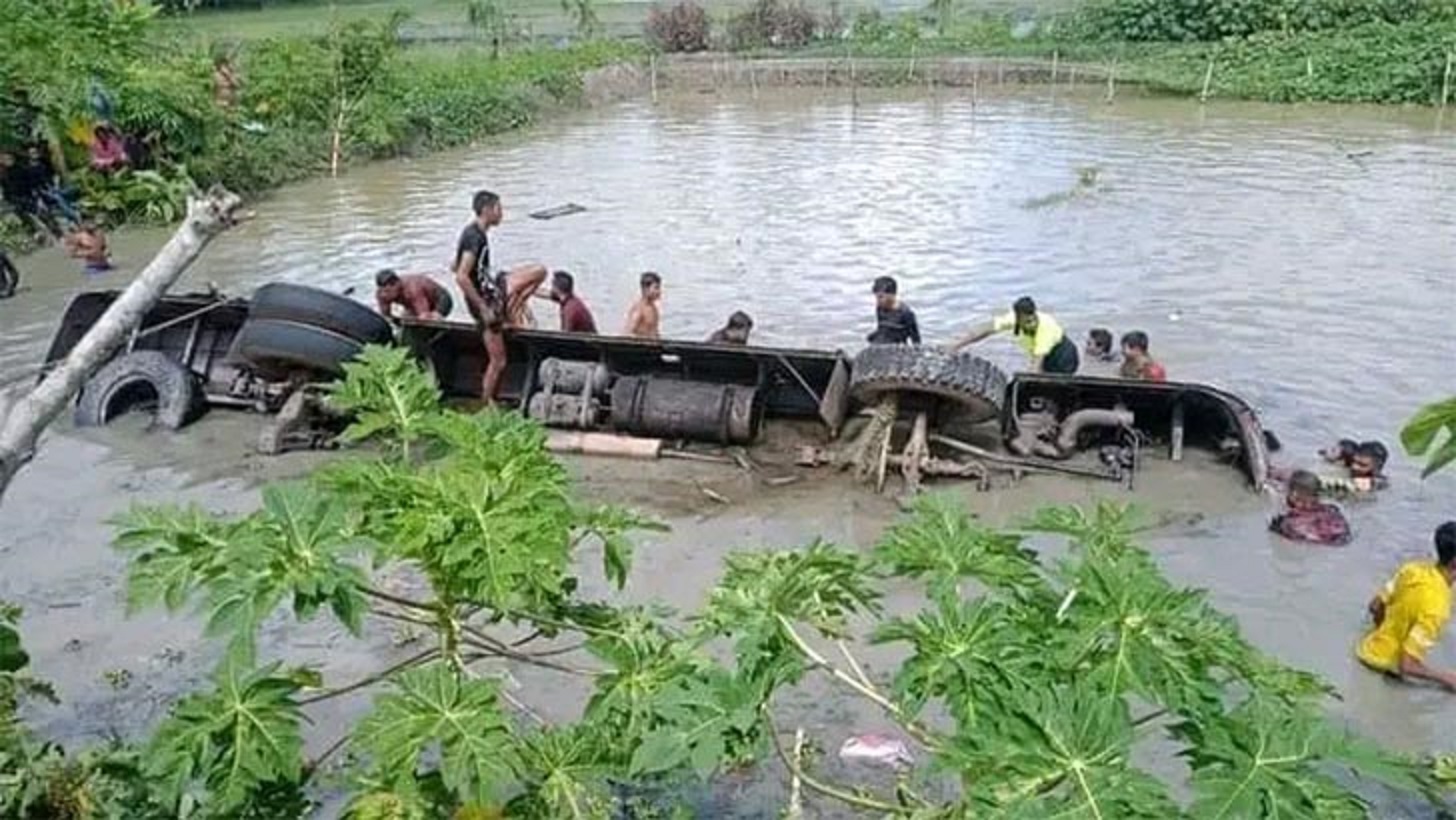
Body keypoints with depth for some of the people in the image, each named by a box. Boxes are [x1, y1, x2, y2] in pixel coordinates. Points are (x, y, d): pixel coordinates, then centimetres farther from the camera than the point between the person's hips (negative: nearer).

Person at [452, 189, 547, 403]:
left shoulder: (474, 233, 9)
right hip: (486, 299, -9)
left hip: (491, 291, 9)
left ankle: (511, 311, 10)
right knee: (498, 362, -2)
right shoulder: (476, 237, -22)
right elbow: (461, 277, -30)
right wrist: (483, 308, -24)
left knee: (540, 271, 9)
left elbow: (455, 267, 20)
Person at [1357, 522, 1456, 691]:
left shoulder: (1413, 569, -9)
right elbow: (1407, 665, -30)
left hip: (1369, 649, 7)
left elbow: (1375, 606, 6)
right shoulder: (1436, 606, -31)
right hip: (1383, 668, -7)